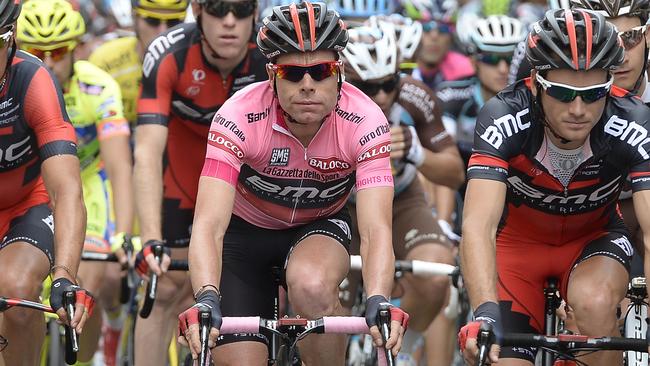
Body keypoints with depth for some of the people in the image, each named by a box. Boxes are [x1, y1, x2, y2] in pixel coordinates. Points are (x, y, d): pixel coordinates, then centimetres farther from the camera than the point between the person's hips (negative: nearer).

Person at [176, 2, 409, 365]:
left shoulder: (365, 121, -28)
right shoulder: (239, 117, -31)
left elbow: (375, 228, -36)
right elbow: (210, 224, -39)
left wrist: (378, 303, -55)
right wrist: (206, 300, -57)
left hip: (319, 226, 0)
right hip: (245, 231, 0)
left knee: (312, 285, -35)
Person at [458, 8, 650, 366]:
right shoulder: (505, 118, -32)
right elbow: (478, 225, -42)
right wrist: (486, 314, -58)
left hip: (592, 238, 0)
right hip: (518, 239, 0)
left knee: (595, 304, -32)